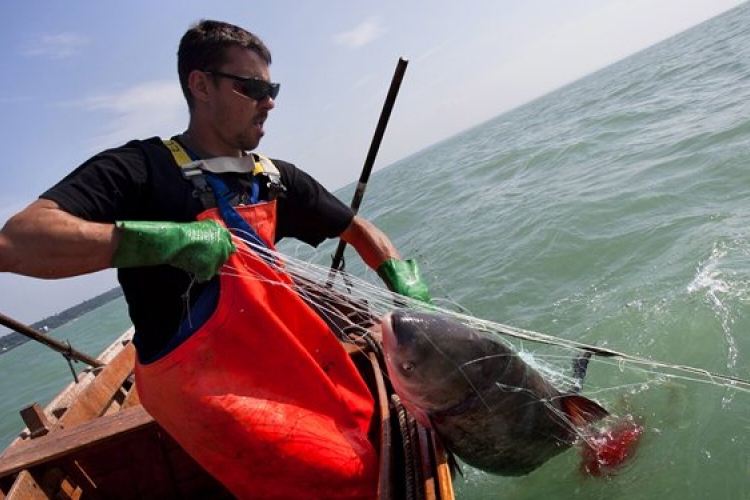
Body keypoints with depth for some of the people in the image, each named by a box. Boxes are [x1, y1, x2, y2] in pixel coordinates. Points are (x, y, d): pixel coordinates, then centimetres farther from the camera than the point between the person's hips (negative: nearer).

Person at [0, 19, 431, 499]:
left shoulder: (276, 177, 9)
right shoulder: (142, 168, -11)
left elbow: (357, 229, 18)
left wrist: (406, 286, 3)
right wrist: (164, 238, -29)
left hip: (284, 363, 7)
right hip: (204, 385, -7)